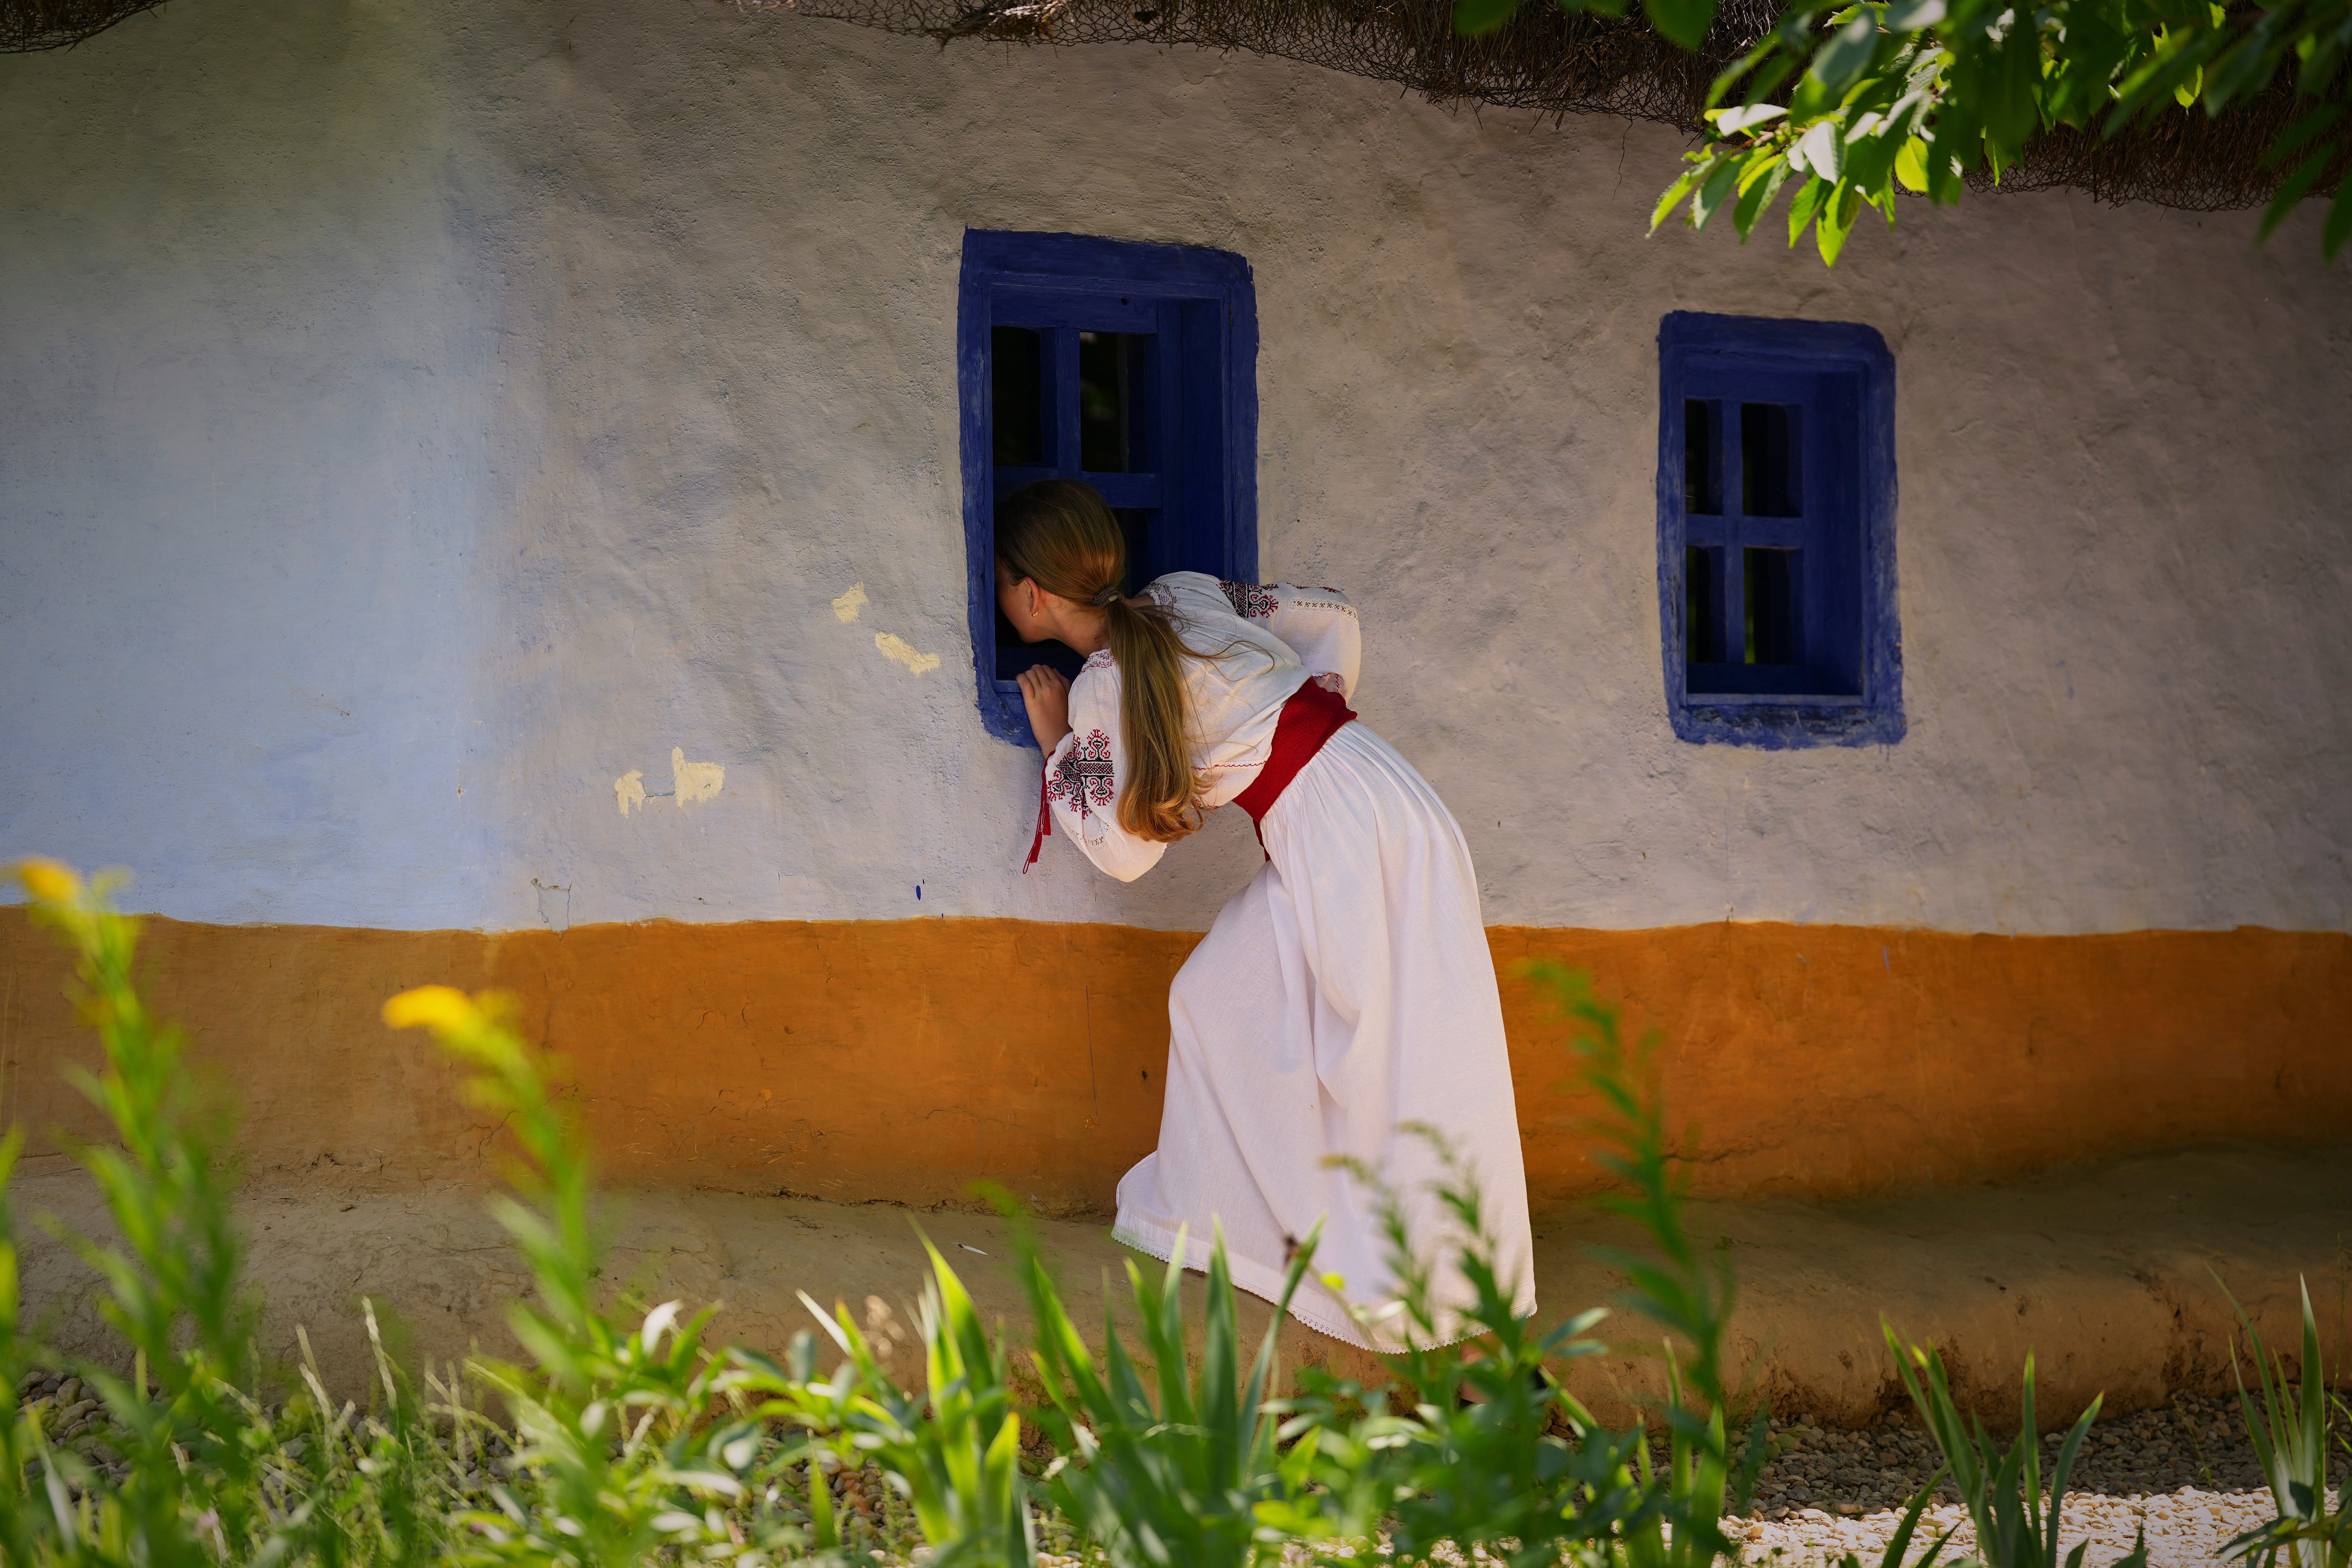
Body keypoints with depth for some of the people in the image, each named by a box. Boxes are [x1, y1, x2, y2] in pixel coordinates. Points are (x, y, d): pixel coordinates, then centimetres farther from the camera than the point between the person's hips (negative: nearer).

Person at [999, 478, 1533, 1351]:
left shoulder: (1100, 693, -10)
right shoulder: (1186, 594, 11)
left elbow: (1125, 852, -2)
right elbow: (1333, 617, 18)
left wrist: (1057, 747, 8)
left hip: (1344, 823, -9)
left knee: (1396, 1058, -2)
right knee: (1221, 997, 13)